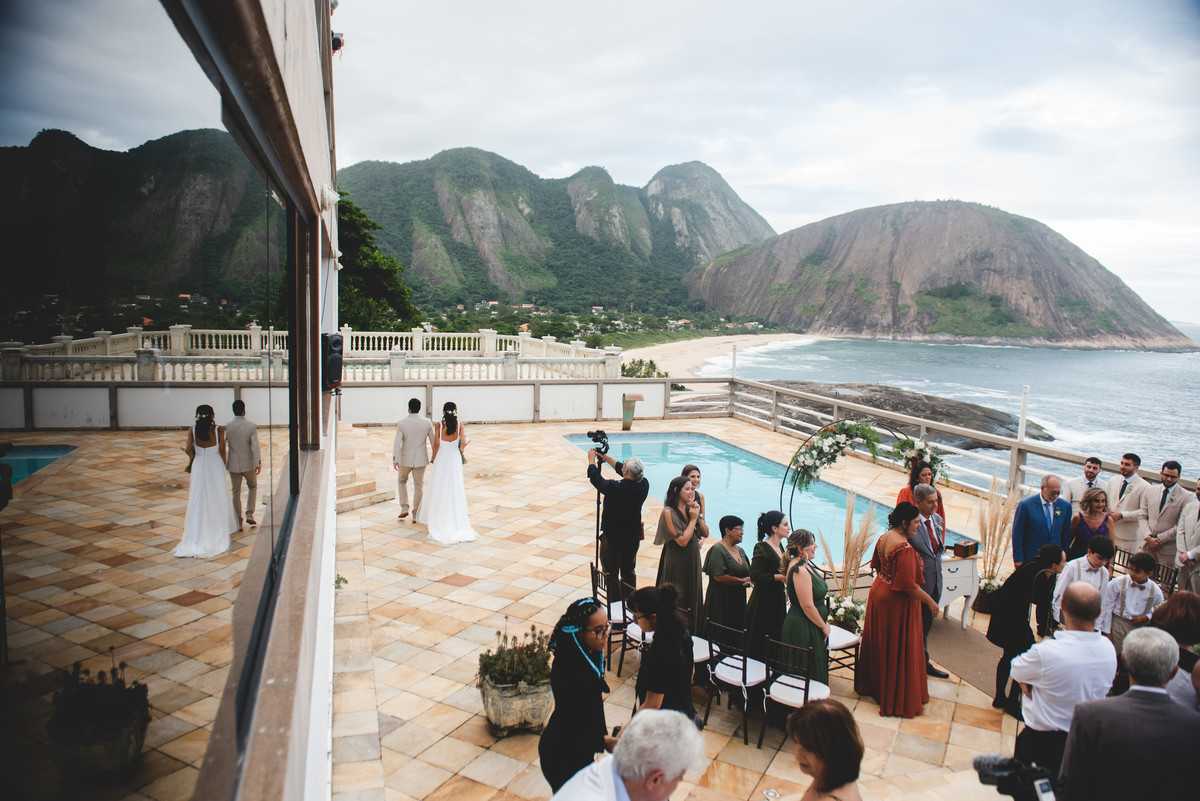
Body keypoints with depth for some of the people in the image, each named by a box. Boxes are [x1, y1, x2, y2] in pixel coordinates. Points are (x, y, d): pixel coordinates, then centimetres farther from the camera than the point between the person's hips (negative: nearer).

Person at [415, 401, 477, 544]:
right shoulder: (459, 425, -6)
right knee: (455, 491, 8)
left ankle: (438, 520, 21)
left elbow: (436, 445, -9)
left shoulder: (438, 426, -10)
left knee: (439, 490, 11)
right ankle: (456, 521, 10)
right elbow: (463, 443, -12)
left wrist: (433, 459, 5)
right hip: (455, 459, 1)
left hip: (441, 458, -1)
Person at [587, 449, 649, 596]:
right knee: (629, 573, 21)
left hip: (612, 540, -6)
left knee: (611, 576, 7)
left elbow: (594, 477, -9)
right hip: (633, 539, 6)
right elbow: (621, 469, 6)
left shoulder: (614, 488, -27)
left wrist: (591, 458, 9)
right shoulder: (643, 486, -12)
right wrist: (606, 458, 17)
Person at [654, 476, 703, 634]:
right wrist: (693, 519, -16)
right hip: (677, 563, -7)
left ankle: (691, 632, 32)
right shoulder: (669, 512, -19)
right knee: (677, 601, 5)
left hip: (692, 561, 7)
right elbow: (682, 540, -21)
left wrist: (698, 516, -4)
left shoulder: (689, 508, 2)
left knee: (692, 596, 17)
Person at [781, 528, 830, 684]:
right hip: (803, 629, -10)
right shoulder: (799, 570, -25)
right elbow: (807, 606, -25)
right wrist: (823, 626, -12)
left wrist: (824, 622, 15)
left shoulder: (804, 565, 8)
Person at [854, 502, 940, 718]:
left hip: (878, 593, 9)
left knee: (879, 644, 23)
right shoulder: (904, 548, -27)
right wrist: (930, 601, -14)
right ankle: (898, 699, 18)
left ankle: (872, 683, 39)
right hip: (897, 603, -9)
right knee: (899, 650, 6)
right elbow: (908, 585, -26)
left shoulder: (884, 538, 0)